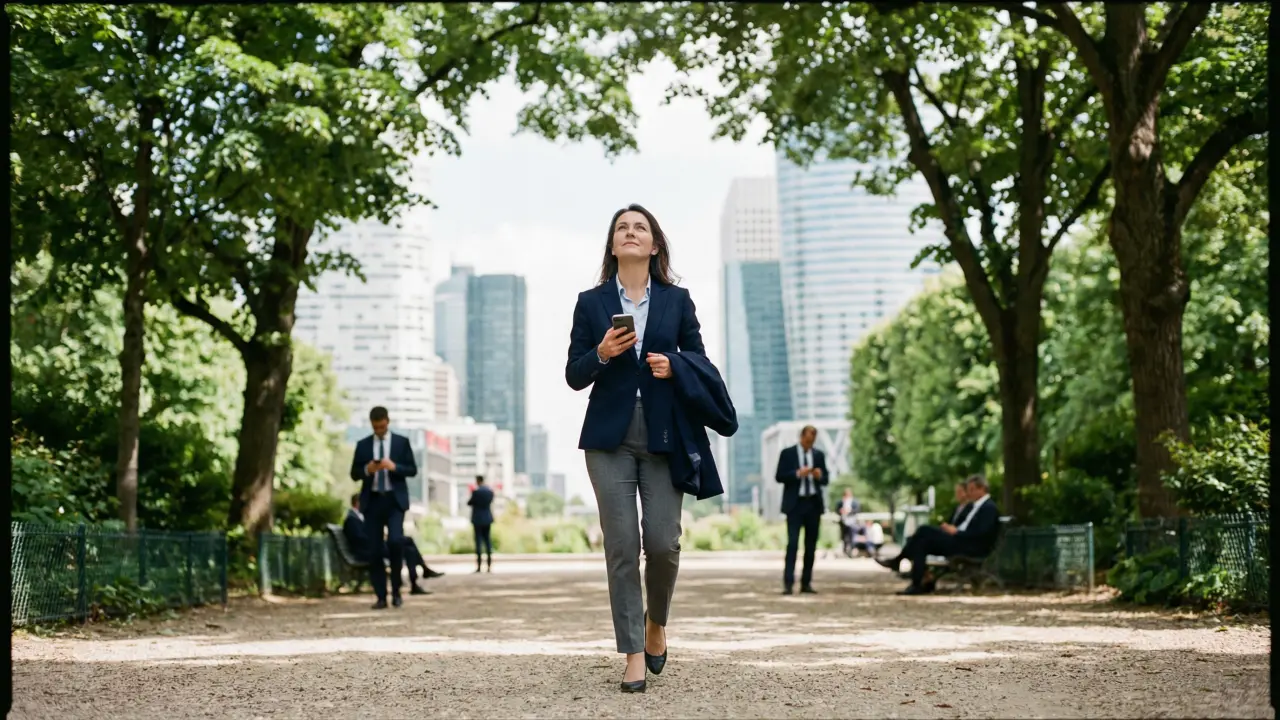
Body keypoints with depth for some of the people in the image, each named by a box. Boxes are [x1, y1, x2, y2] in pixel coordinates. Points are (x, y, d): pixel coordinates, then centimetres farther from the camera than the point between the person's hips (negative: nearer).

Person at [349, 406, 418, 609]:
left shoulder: (401, 442, 6)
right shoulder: (363, 445, 11)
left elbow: (412, 470, 3)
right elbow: (354, 474, 9)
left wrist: (394, 466, -15)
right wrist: (367, 470, -12)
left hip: (394, 500, -2)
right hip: (372, 500, 2)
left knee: (395, 541, -19)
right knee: (374, 550, 0)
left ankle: (396, 590, -3)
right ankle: (381, 597, 6)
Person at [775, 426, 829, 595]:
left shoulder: (819, 455, 11)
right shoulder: (787, 453, 2)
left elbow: (825, 480, 12)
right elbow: (779, 476, -4)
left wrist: (819, 476, -10)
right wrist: (798, 473, -17)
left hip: (813, 504, 4)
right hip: (795, 504, -4)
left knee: (811, 545, 5)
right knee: (793, 543, -12)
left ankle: (806, 583, 10)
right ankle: (788, 583, -15)